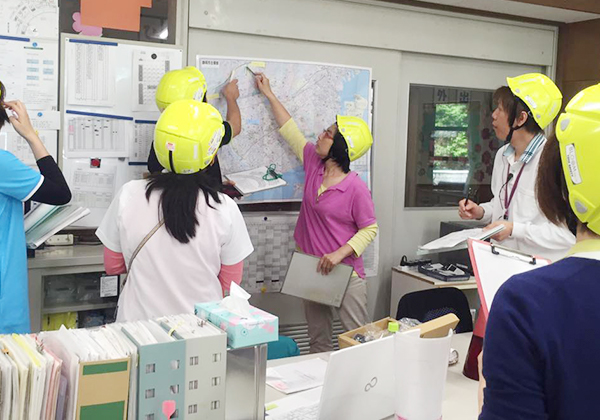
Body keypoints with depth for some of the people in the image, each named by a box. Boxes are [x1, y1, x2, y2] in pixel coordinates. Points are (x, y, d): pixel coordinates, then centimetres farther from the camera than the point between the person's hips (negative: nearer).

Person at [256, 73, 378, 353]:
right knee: (318, 341, 15)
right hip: (311, 268, 7)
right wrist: (269, 94, 21)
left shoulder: (355, 187, -16)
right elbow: (289, 130, 13)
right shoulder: (314, 164, 2)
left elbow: (370, 228, -11)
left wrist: (339, 254, -21)